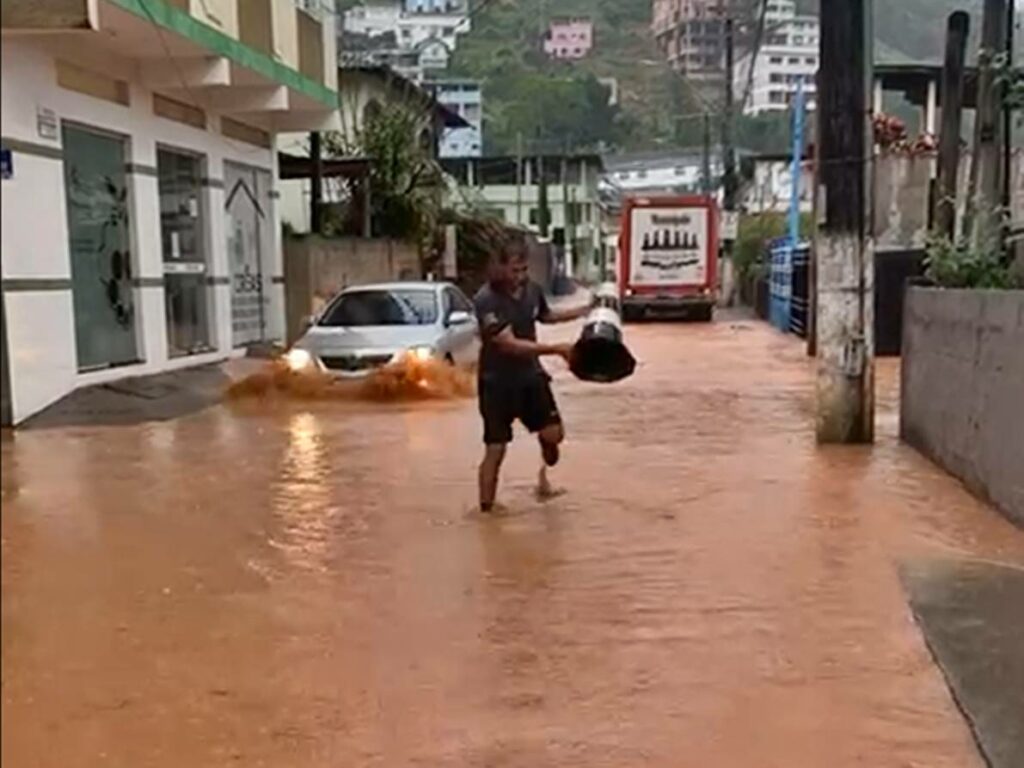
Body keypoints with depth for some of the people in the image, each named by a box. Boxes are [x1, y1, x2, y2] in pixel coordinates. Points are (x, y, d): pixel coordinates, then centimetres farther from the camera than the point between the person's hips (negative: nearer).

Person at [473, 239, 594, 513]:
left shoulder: (532, 289, -3)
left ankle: (545, 471, 33)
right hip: (498, 383, -5)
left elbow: (545, 315, 20)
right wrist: (556, 350, -34)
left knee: (553, 433, 0)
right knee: (495, 449, -1)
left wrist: (586, 311, 14)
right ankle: (486, 509, 13)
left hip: (531, 376, 5)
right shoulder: (486, 301, -23)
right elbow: (510, 344, -31)